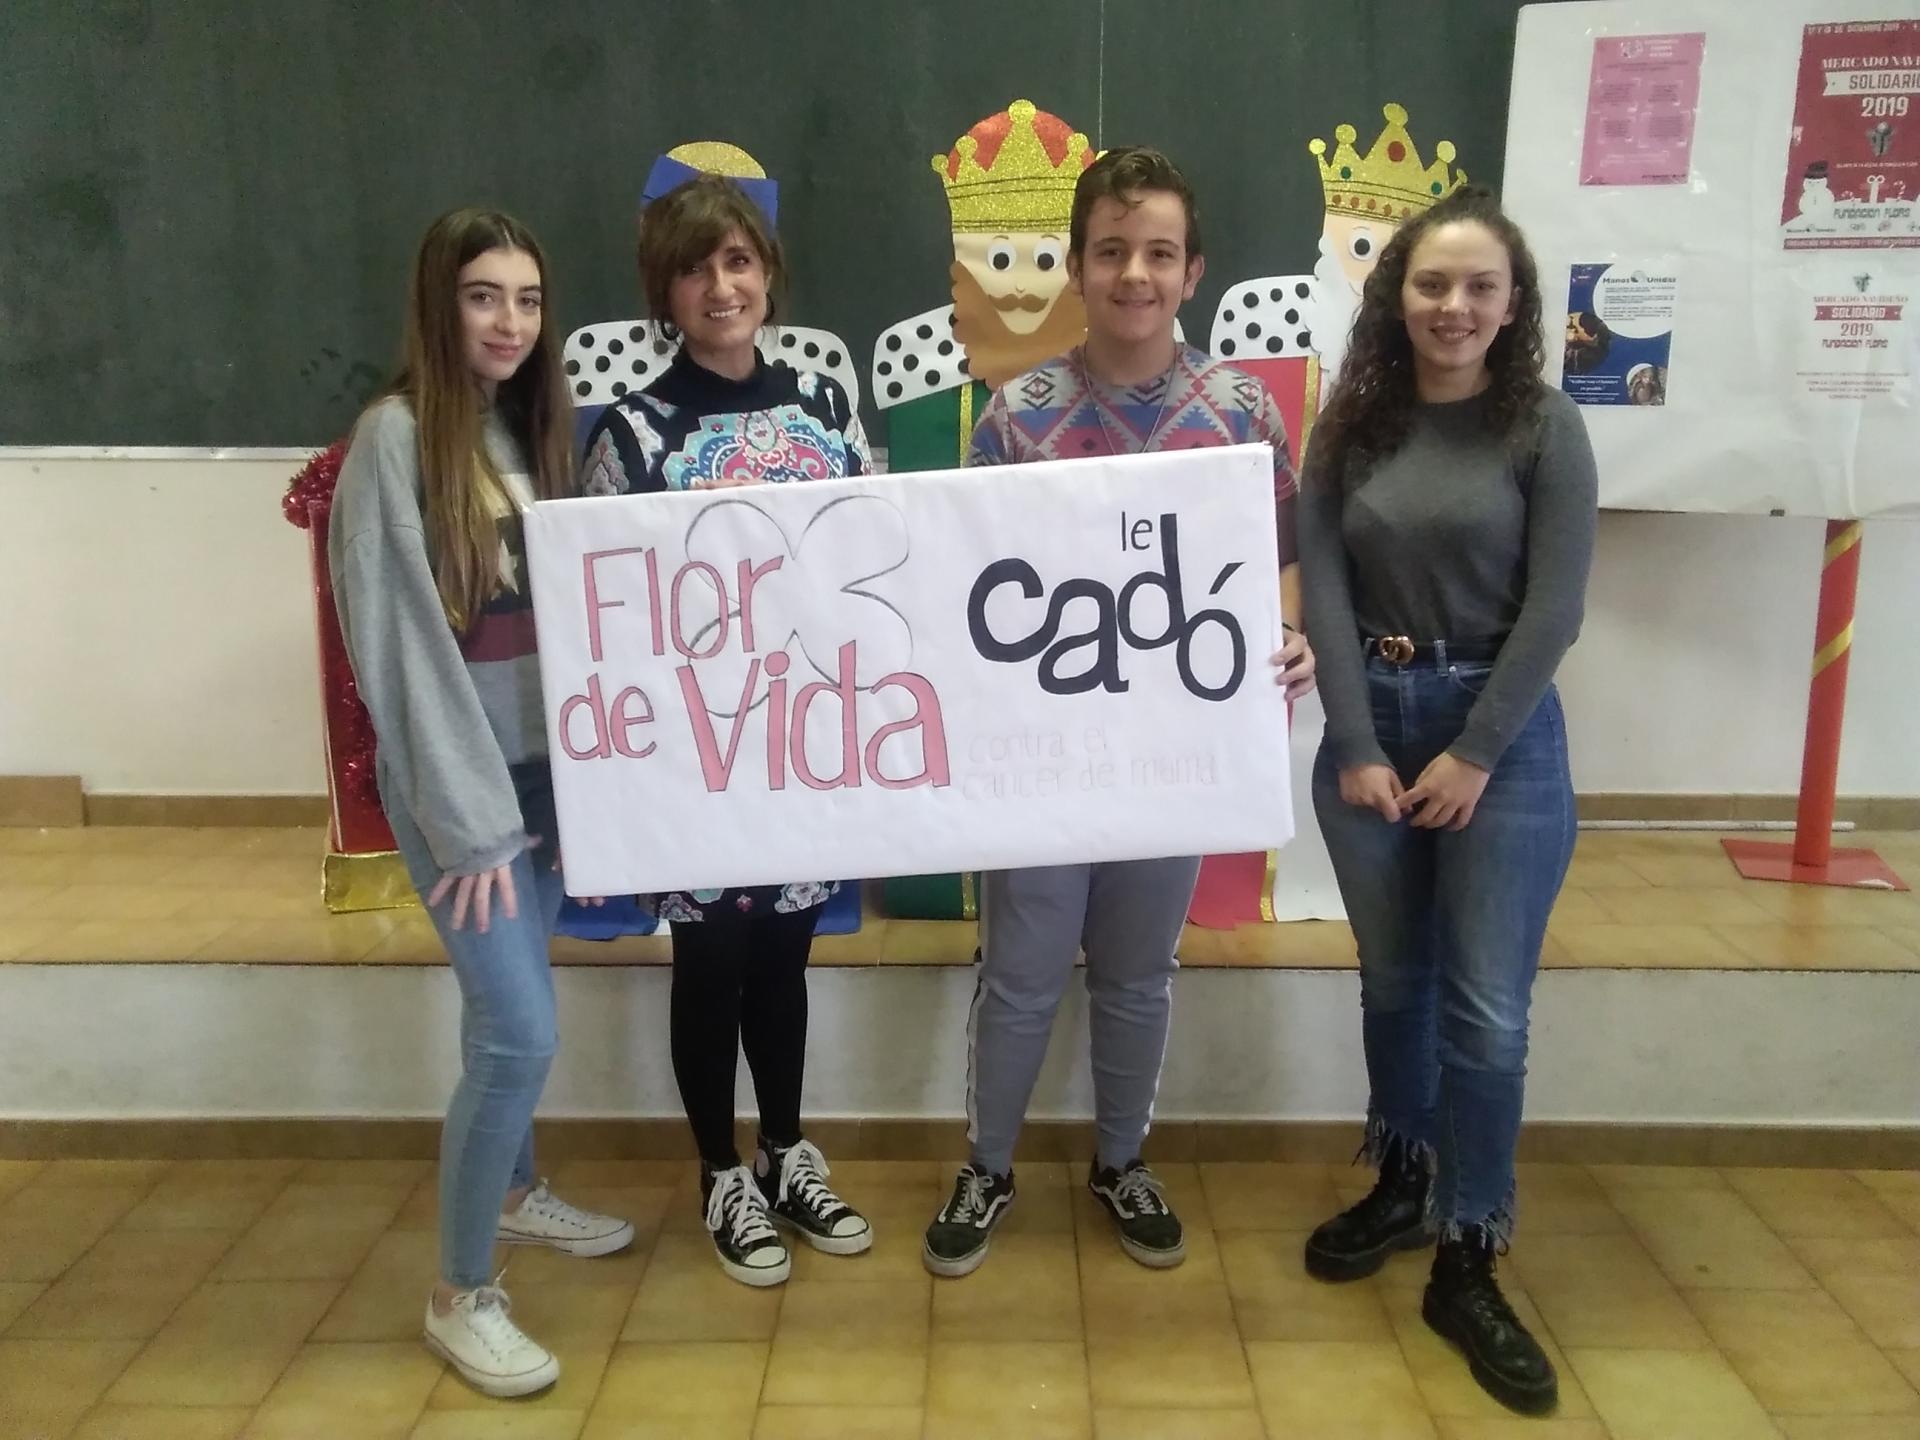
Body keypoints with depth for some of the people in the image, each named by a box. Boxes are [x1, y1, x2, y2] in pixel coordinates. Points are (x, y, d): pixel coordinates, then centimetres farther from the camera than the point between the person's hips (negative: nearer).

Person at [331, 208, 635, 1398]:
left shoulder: (536, 427, 8)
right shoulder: (396, 435, -11)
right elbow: (399, 643, -14)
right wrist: (472, 818, -14)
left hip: (543, 764, 6)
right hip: (456, 779, -6)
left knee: (514, 1010, 19)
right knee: (521, 1031, -7)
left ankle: (517, 1192, 42)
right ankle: (462, 1295, 12)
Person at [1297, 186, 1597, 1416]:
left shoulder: (1546, 428, -4)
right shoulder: (1350, 425, 3)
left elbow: (1554, 610, -8)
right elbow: (1326, 590, -2)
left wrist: (1472, 753, -11)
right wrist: (1358, 746, -8)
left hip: (1504, 732, -2)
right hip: (1368, 725, 3)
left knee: (1486, 1011, -1)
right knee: (1393, 981, 14)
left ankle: (1468, 1266, 13)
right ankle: (1403, 1185, 34)